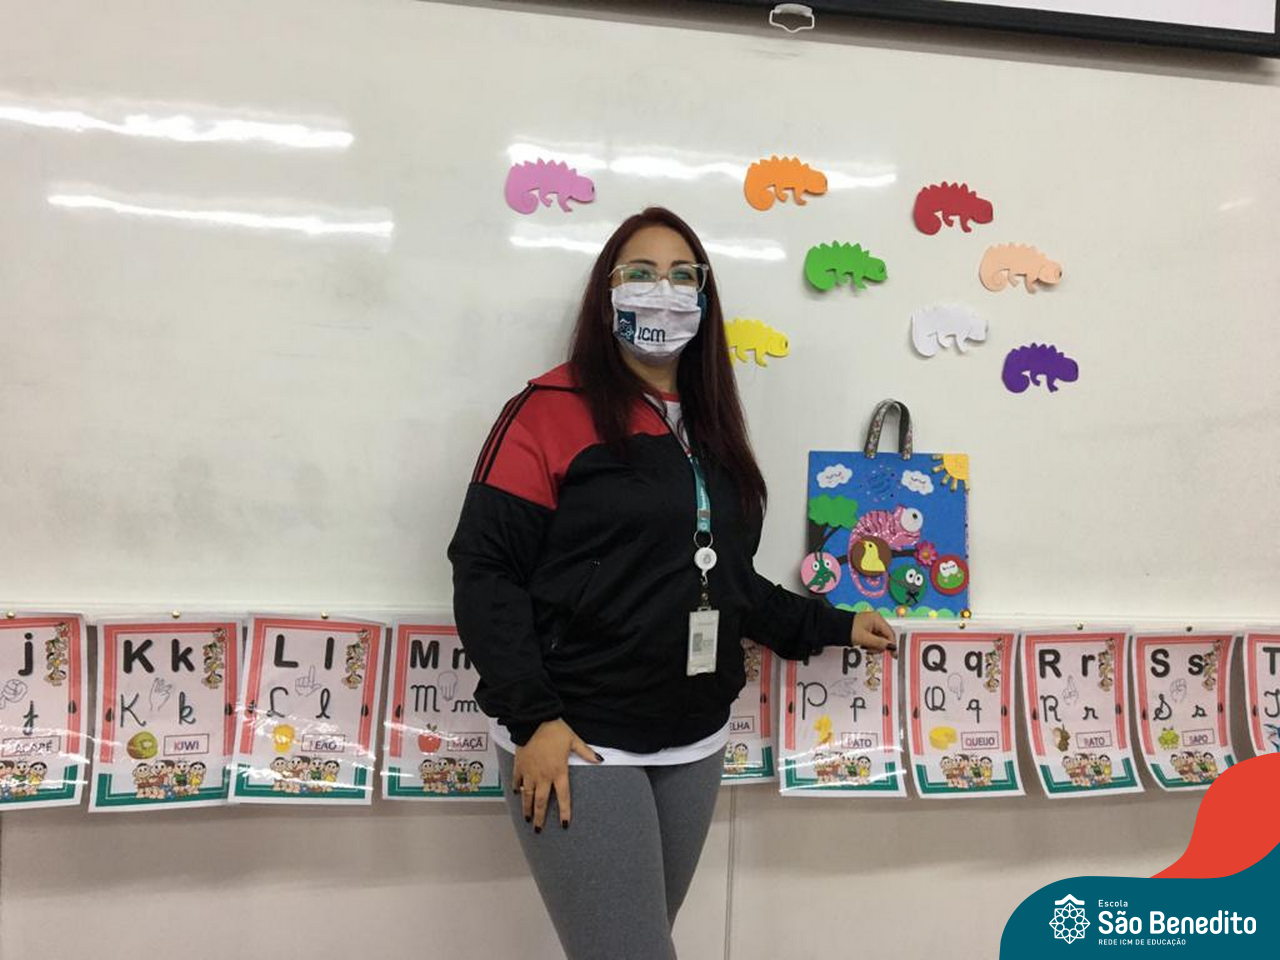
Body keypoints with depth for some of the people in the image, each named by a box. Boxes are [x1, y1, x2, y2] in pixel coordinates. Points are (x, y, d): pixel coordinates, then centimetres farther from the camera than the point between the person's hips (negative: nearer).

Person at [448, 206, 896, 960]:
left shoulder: (710, 430, 12)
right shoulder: (552, 411, -9)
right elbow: (486, 568, -13)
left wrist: (830, 625, 16)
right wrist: (532, 717, -18)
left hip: (695, 743, 7)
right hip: (579, 743, -6)